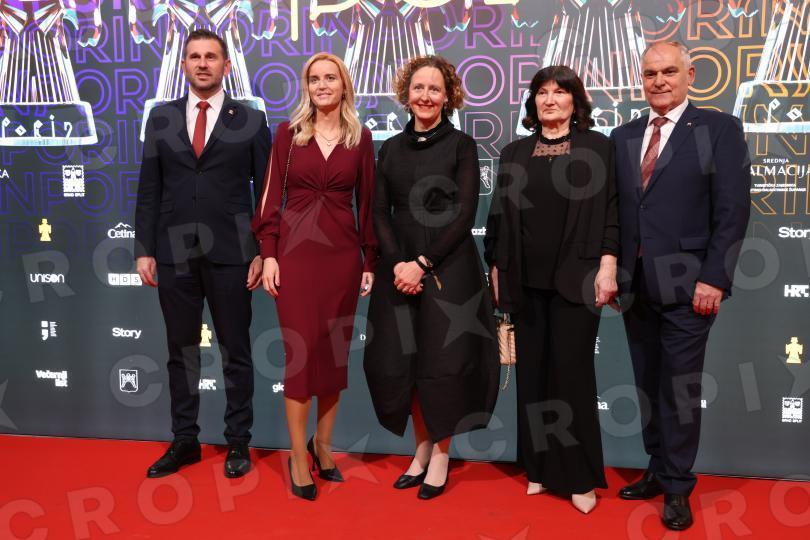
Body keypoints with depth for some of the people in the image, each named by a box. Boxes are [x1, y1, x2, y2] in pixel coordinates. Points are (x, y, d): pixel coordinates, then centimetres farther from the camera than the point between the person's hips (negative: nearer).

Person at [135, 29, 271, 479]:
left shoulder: (251, 120, 3)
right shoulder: (161, 118, 9)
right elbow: (149, 189, 8)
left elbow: (266, 192, 1)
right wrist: (144, 249, 1)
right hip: (174, 254, 3)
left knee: (236, 352, 7)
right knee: (181, 351, 11)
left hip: (230, 254, -2)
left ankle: (238, 442, 21)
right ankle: (184, 441, 25)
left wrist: (264, 252, -6)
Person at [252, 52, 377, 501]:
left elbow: (366, 202, 7)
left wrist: (370, 261, 4)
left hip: (343, 253, 2)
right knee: (301, 352, -2)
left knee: (335, 352, 8)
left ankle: (322, 444, 25)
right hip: (296, 250, -1)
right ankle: (298, 456, 10)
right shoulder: (288, 132, 4)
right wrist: (268, 253, -6)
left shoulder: (360, 137, 7)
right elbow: (272, 195, 2)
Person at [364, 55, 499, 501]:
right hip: (400, 268, 4)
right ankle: (421, 449, 23)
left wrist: (423, 263, -14)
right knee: (401, 362, 5)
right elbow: (380, 213, 5)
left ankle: (441, 455, 17)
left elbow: (465, 214, -7)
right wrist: (397, 264, -10)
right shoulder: (391, 148, 11)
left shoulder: (462, 145, 0)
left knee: (442, 362, -1)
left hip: (448, 268, -3)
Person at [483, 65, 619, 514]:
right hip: (526, 279, 3)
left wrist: (607, 266, -10)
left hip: (575, 277, -3)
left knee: (571, 371, -2)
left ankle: (579, 476, 10)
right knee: (532, 372, 6)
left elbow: (611, 209, -1)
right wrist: (496, 269, 8)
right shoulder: (514, 153, 12)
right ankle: (540, 467, 18)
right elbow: (499, 215, 12)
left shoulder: (596, 146, 4)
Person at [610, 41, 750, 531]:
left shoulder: (720, 128, -1)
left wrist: (714, 278, -14)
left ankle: (678, 488, 17)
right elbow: (615, 210, 11)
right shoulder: (623, 137, 12)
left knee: (680, 389, 3)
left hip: (686, 285, -4)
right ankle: (658, 472, 28)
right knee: (648, 386, 13)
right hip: (636, 287, 5)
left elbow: (733, 211, -7)